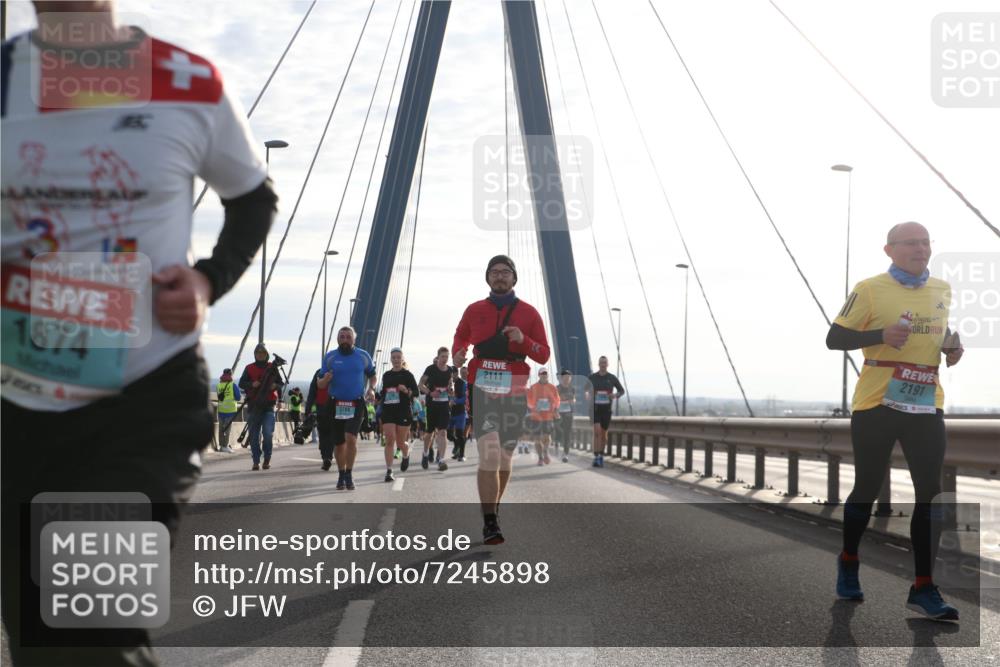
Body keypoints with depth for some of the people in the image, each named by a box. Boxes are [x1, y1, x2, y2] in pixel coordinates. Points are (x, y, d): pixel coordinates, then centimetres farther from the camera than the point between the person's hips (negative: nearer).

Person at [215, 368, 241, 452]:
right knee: (227, 428, -2)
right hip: (230, 410, -4)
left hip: (221, 410, 4)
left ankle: (221, 445, 16)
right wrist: (241, 396, 15)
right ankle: (225, 446, -5)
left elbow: (218, 397, 12)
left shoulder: (218, 385, 4)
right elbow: (238, 398, -6)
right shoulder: (233, 385, -8)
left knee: (221, 428, 12)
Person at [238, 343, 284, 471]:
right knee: (254, 436, 3)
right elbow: (241, 383, 2)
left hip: (268, 407, -1)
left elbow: (281, 384, 10)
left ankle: (267, 460, 5)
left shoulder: (272, 368, 8)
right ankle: (256, 462, 10)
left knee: (268, 434, -11)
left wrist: (276, 386, -12)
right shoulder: (249, 368, 8)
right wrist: (252, 384, -17)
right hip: (253, 406, 1)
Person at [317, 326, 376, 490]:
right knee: (339, 443, 8)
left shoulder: (363, 356, 4)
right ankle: (341, 475, 26)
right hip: (335, 405, 1)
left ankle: (349, 474, -7)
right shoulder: (330, 357, 3)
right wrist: (325, 379, -19)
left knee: (351, 438, -19)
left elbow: (372, 375, 19)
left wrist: (371, 389, 0)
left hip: (356, 404, -1)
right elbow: (320, 385, 4)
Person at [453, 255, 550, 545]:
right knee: (489, 457, -16)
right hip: (481, 391, -2)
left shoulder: (528, 313, 4)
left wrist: (524, 340, -15)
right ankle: (489, 524, -14)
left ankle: (493, 511, 33)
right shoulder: (474, 310, 7)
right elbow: (460, 336, 24)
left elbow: (544, 355, 4)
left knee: (504, 458, 12)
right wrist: (457, 353, 2)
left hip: (514, 393, 2)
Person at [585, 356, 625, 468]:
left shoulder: (612, 378, 1)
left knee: (604, 433, 11)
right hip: (595, 409, -2)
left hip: (606, 409, 2)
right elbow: (586, 391, 9)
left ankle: (601, 456, 30)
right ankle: (596, 458, -18)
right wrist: (587, 395, -15)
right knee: (597, 432, -17)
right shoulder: (592, 377, 0)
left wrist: (616, 395, -11)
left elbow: (622, 390, 11)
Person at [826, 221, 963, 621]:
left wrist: (952, 347, 4)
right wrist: (881, 335, -21)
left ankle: (923, 588, 3)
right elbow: (834, 339, -7)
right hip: (876, 407, -4)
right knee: (867, 489, 8)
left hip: (927, 408, 4)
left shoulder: (942, 290, 11)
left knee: (930, 494, -2)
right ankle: (848, 563, 32)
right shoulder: (870, 289, -6)